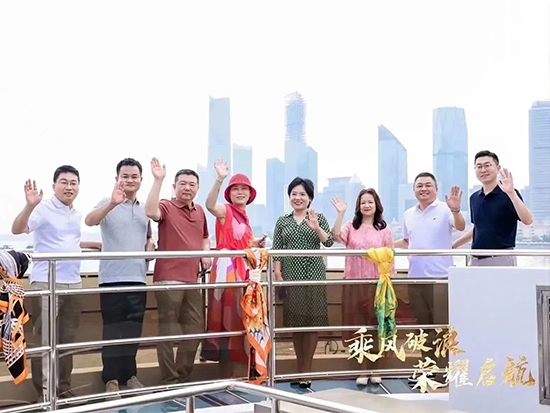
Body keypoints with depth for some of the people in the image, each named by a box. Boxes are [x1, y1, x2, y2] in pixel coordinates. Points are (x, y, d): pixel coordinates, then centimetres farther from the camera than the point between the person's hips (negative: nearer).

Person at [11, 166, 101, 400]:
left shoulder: (77, 215, 16)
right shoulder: (43, 208, -7)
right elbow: (17, 230, -21)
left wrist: (96, 244, 28)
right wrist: (30, 205, -35)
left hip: (73, 284, 7)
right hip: (45, 284, -7)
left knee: (67, 339, 13)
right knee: (44, 341, -3)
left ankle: (64, 388, 23)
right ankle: (44, 392, 4)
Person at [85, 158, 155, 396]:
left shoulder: (145, 209, 14)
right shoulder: (108, 204, -4)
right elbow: (90, 221, -25)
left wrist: (151, 245, 2)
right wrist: (112, 203, -41)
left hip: (138, 278, 5)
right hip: (113, 277, -5)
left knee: (133, 330, 11)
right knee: (113, 329, 0)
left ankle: (129, 374, 23)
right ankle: (111, 378, 9)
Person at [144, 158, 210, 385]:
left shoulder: (199, 211, 15)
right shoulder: (166, 207, -5)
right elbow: (151, 212, -29)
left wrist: (206, 252, 8)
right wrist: (158, 180, -29)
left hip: (192, 279, 7)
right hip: (168, 279, -7)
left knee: (194, 329, 13)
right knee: (168, 331, -2)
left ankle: (183, 377, 26)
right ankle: (169, 380, 8)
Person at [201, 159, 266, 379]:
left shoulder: (244, 216, 18)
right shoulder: (225, 210, -4)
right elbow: (210, 205, -30)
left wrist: (256, 245, 7)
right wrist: (219, 180, -41)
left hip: (242, 269, 8)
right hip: (227, 268, -8)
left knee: (241, 318, 11)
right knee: (227, 317, -8)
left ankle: (239, 373, 20)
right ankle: (227, 373, -2)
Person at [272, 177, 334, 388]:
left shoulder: (319, 218, 6)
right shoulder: (282, 221, 9)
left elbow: (329, 242, -6)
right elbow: (276, 251, 6)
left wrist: (316, 228, -22)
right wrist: (277, 275, -4)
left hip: (314, 275, -1)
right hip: (291, 275, 2)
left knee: (312, 321, -3)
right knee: (295, 322, 5)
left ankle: (306, 371, 4)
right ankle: (300, 369, 18)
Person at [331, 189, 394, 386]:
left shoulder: (384, 230, 5)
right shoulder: (350, 227, 4)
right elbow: (336, 236, -17)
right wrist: (340, 213, -23)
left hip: (376, 284, 0)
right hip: (354, 284, 0)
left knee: (376, 325, 5)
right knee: (357, 325, 4)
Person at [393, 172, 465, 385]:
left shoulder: (444, 209, -5)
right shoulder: (409, 214, 13)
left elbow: (460, 227, -22)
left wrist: (456, 210, -41)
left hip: (440, 278, -6)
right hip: (416, 278, 6)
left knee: (442, 326, -2)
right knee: (423, 325, 14)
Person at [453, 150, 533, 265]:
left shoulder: (509, 194, -6)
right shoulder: (474, 198, 12)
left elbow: (527, 220, -21)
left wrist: (511, 192, -29)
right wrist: (453, 245, 21)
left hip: (501, 259, -6)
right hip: (476, 259, 6)